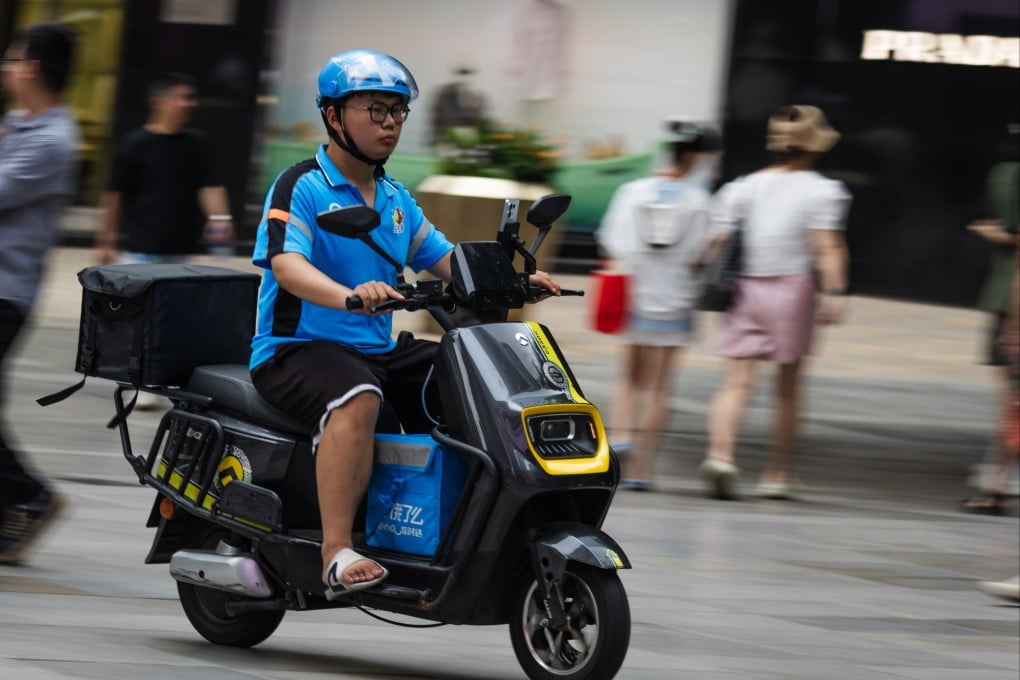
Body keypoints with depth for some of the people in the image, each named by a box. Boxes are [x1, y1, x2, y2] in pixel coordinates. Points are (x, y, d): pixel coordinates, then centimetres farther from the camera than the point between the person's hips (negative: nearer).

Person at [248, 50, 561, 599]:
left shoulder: (396, 199, 18)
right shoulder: (300, 187, -7)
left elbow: (445, 260, 18)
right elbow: (286, 264, -23)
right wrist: (348, 295, -43)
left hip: (381, 349, 8)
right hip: (299, 347, -8)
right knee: (356, 400, -38)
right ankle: (337, 552, -40)